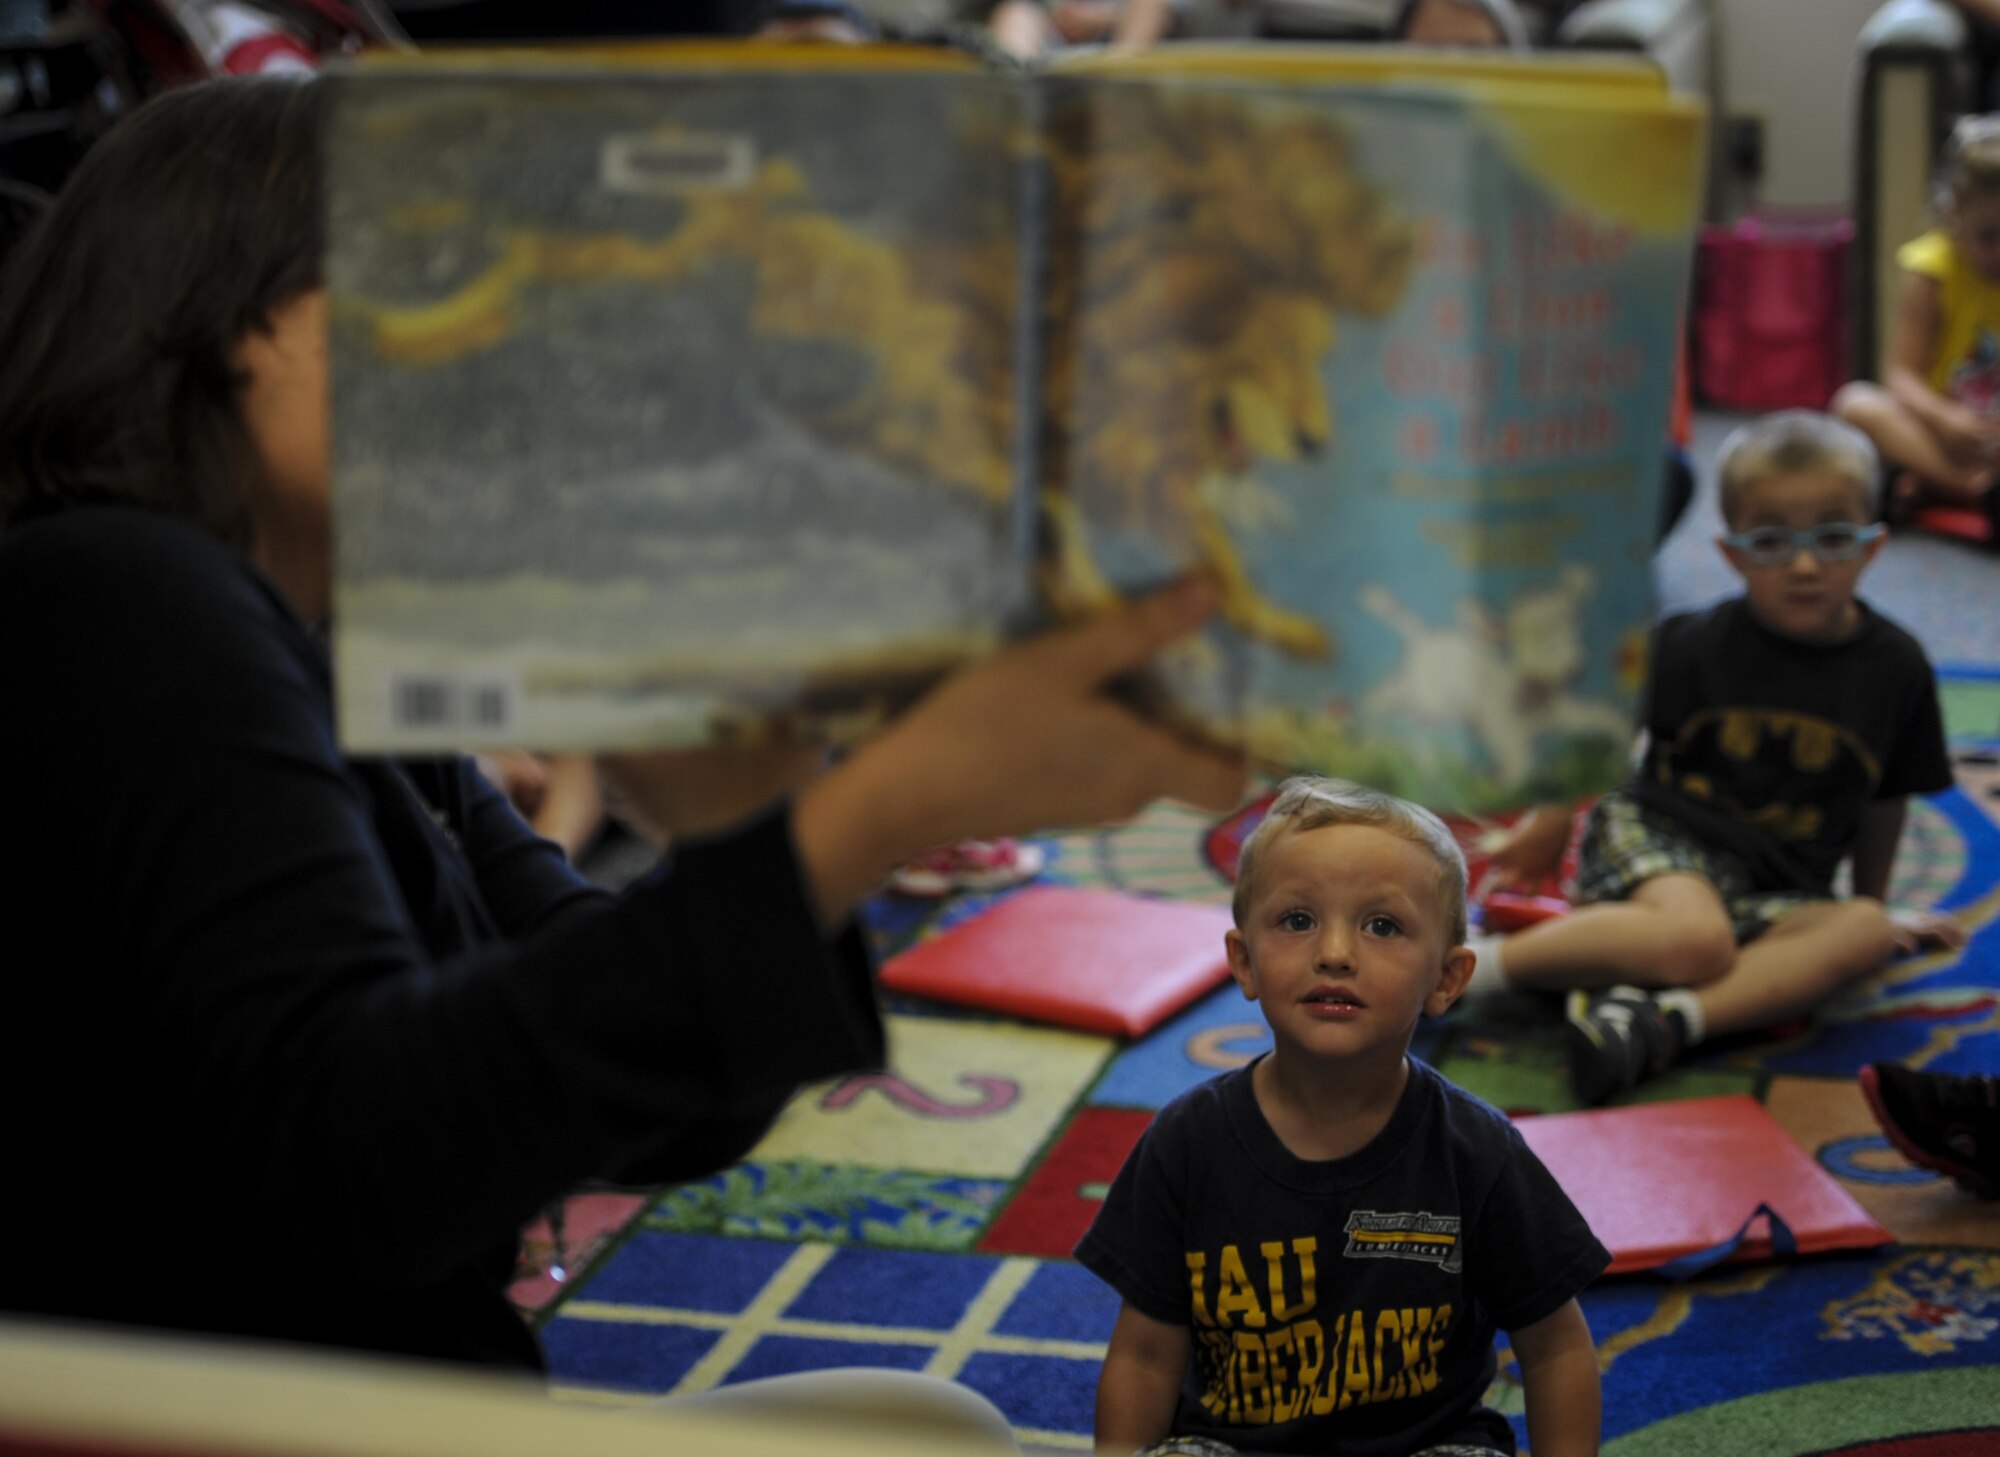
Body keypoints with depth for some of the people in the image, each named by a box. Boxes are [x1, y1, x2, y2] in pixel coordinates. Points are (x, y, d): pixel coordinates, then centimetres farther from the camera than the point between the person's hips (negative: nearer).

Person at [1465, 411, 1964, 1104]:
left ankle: (1671, 1018, -42)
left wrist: (1873, 901, 25)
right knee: (1696, 938, -36)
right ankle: (1475, 963, -27)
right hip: (1653, 835, -4)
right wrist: (1547, 826, 13)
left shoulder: (1895, 667, 1)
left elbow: (1885, 799, 16)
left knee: (1866, 933, -27)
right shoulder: (1695, 647, -7)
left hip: (1772, 891, 4)